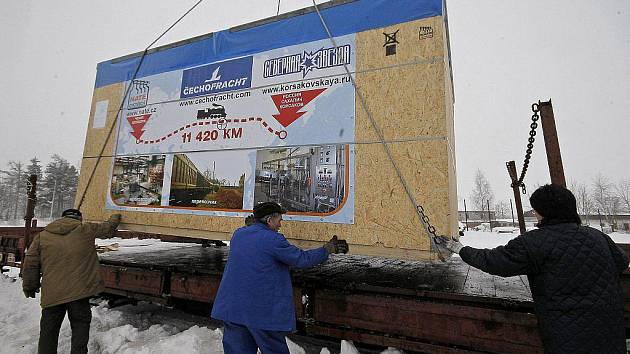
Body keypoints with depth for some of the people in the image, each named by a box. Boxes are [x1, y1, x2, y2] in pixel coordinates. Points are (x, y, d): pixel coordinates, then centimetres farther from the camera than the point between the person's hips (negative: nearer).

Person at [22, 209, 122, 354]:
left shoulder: (42, 236, 6)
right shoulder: (86, 230, -2)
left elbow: (30, 264, 7)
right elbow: (108, 228, 12)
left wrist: (29, 286, 19)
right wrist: (116, 217, 32)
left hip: (52, 293, 2)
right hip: (79, 291, -2)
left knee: (49, 329, 17)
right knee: (80, 324, 11)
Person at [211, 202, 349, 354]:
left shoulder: (238, 234, 5)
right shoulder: (273, 240, -16)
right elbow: (302, 259, -13)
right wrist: (329, 249, -2)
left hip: (231, 308, 7)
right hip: (263, 311, -6)